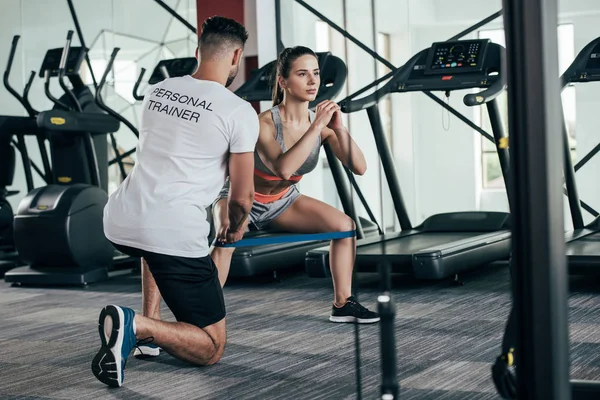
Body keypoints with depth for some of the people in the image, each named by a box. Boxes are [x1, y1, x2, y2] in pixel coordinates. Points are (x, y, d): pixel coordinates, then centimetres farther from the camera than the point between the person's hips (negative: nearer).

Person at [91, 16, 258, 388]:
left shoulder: (157, 91, 15)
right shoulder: (240, 112, -4)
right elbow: (242, 196, 3)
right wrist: (236, 228, 26)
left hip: (119, 222, 7)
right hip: (174, 234, -6)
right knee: (212, 348, 7)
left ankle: (149, 322, 26)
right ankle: (138, 326, -20)